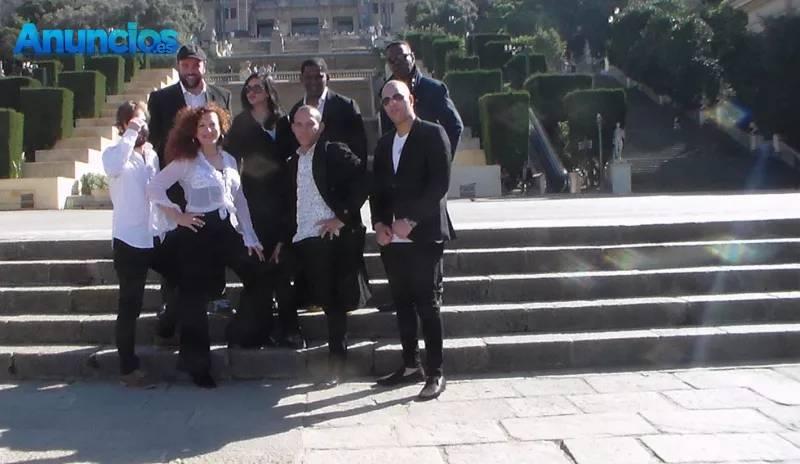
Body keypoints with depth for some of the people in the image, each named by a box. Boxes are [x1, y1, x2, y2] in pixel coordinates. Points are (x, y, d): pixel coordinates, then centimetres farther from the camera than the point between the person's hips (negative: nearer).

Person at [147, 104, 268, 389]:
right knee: (195, 298, 2)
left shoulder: (229, 160, 11)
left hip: (228, 230, 5)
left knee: (259, 278, 0)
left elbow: (240, 200, 12)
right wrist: (178, 216, -9)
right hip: (198, 233, -5)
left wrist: (250, 237, 8)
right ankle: (197, 365, 14)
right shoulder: (186, 160, -4)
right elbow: (154, 188, -8)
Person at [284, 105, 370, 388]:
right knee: (326, 301, 8)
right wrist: (284, 239, 16)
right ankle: (336, 358, 21)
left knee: (334, 302, -2)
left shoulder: (335, 152, -1)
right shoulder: (293, 161, 20)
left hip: (333, 237, -5)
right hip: (304, 240, 5)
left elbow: (362, 182, -12)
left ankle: (336, 362, 8)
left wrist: (343, 217, -14)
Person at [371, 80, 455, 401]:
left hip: (423, 235, -6)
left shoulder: (432, 134, -2)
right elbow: (377, 188, 17)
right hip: (391, 238, 6)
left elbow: (439, 184, -11)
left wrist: (410, 221, -14)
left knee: (427, 305, -4)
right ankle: (411, 366, 20)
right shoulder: (384, 143, 18)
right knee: (402, 304, 10)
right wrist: (379, 224, 1)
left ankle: (435, 374, 3)